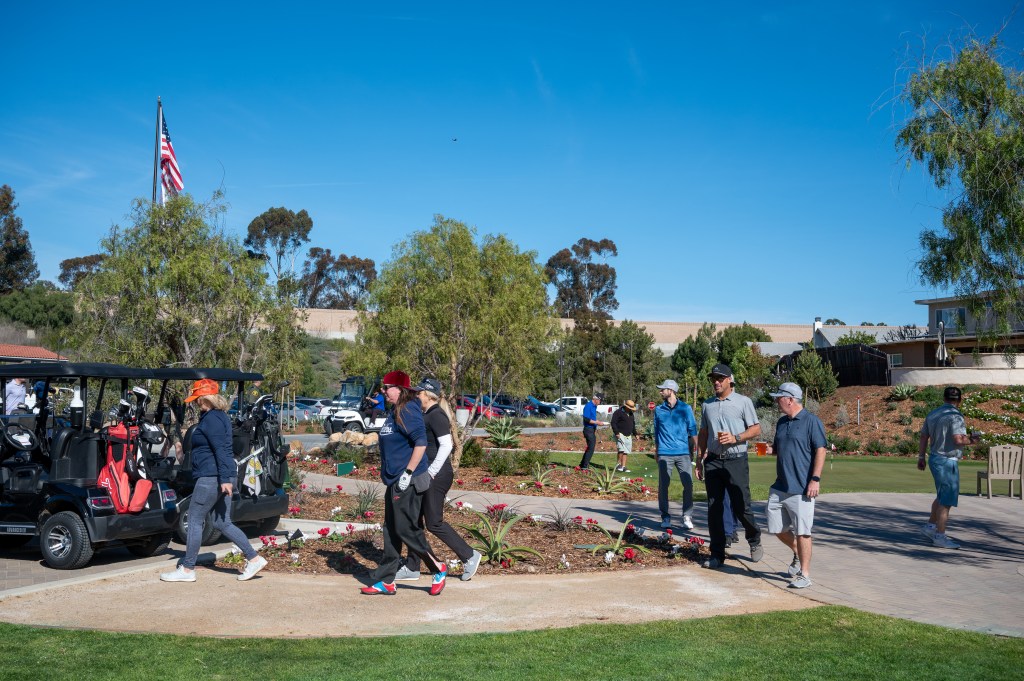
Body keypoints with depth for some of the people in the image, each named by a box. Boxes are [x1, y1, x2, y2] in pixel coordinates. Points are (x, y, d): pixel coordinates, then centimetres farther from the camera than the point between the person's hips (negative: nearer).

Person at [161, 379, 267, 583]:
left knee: (195, 520, 0)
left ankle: (187, 569, 8)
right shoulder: (218, 416, 18)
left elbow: (221, 449, -22)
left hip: (211, 478, -10)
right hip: (219, 478, 10)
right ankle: (254, 559, 10)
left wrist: (224, 478, -27)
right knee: (222, 522, 12)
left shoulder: (211, 419, -14)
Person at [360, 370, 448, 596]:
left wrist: (408, 473, -24)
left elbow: (421, 443, -24)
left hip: (408, 483, -10)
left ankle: (438, 569, 10)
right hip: (395, 482, 10)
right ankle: (386, 581, 18)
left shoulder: (408, 410, -16)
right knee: (391, 531, 12)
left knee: (405, 529, -5)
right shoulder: (395, 412, 15)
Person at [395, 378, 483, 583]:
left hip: (437, 476, -10)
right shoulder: (426, 415, 15)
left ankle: (469, 556, 7)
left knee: (434, 523, -5)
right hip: (426, 476, 10)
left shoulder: (436, 416, -15)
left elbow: (446, 445, -21)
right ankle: (412, 568, 18)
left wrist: (431, 472, -21)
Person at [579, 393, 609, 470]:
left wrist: (600, 422, 14)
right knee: (591, 448, -10)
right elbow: (586, 419, -22)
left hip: (592, 430, 10)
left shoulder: (594, 407, 15)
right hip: (589, 429, -10)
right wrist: (597, 422, -20)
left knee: (591, 448, 13)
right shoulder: (588, 406, -15)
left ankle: (582, 465, 20)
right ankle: (585, 466, -6)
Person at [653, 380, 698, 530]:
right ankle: (665, 517, 11)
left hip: (683, 452, -1)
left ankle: (687, 517, 4)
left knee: (688, 484, -6)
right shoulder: (658, 409, 10)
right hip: (665, 454, 1)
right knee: (663, 486, 1)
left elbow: (692, 430, 7)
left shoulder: (685, 408, 5)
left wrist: (695, 449, 2)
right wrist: (656, 451, 14)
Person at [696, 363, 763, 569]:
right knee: (714, 509, 3)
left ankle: (754, 541, 24)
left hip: (736, 461, -4)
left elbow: (756, 429, -1)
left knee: (741, 506, -4)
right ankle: (717, 555, 10)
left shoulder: (743, 401, 0)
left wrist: (735, 438, -15)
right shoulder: (708, 404, 14)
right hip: (713, 461, 4)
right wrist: (700, 459, 15)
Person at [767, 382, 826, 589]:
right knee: (777, 529, 11)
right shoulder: (782, 422, 15)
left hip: (801, 488, -8)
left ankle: (804, 575, 9)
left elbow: (820, 450, -12)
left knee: (802, 532, -2)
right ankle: (797, 554, 36)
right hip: (779, 487, 8)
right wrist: (769, 449, 2)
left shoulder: (811, 421, -9)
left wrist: (815, 479, -18)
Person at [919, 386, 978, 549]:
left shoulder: (932, 414, 10)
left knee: (942, 496, 22)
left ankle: (930, 526, 26)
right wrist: (971, 440, -5)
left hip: (934, 458, 8)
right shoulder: (955, 416, -15)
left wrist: (921, 457, 18)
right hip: (947, 462, -8)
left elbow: (924, 437, 12)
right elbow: (959, 439, -25)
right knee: (947, 499, -1)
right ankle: (940, 536, 2)